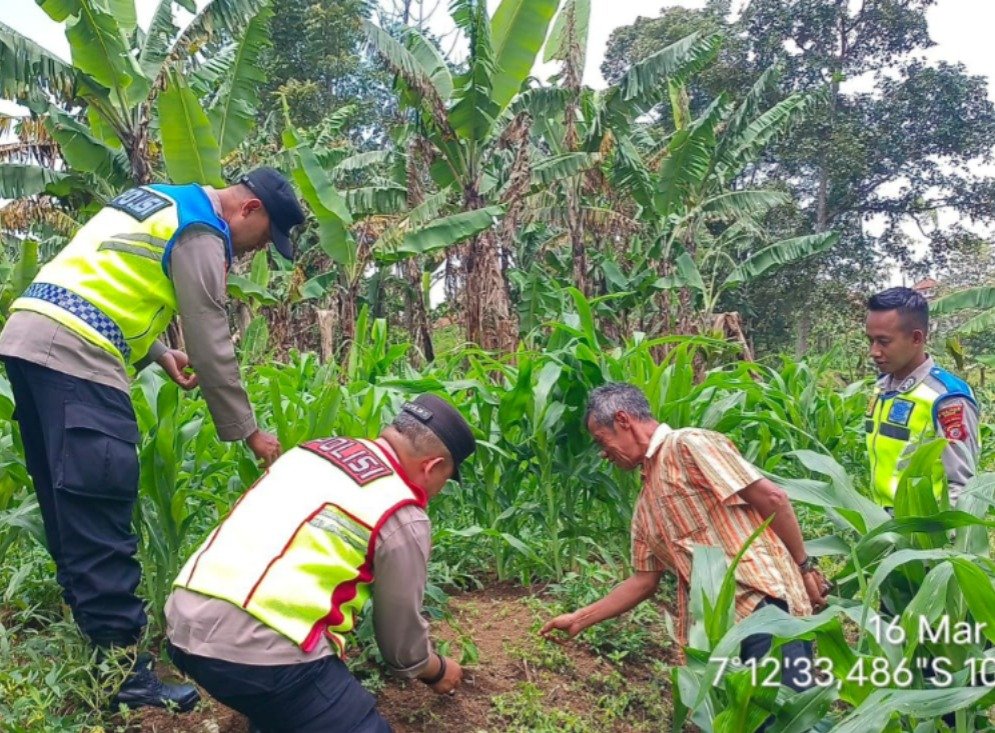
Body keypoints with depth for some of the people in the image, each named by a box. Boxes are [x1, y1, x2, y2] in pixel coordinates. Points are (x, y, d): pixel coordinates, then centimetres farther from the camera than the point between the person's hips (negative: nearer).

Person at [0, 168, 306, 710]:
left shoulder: (158, 201, 23)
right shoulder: (199, 232, -6)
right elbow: (212, 346, -8)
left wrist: (157, 353, 21)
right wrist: (247, 431, 1)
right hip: (72, 356, -10)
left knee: (71, 514, 14)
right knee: (101, 522, -8)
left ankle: (91, 637, 24)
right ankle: (123, 674, -3)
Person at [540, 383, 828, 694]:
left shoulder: (690, 444, -5)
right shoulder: (646, 505, 20)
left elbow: (772, 497, -9)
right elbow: (644, 580, 23)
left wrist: (805, 566, -4)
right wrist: (579, 619, 23)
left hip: (765, 603, -8)